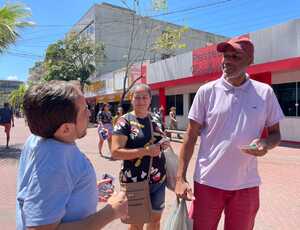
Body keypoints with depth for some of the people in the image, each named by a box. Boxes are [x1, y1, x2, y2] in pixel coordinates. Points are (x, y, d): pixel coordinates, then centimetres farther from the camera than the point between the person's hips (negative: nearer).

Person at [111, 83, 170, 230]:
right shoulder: (125, 121, -11)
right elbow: (115, 152, -18)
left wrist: (165, 144, -3)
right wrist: (146, 151, -25)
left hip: (159, 180, 5)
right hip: (135, 182, -5)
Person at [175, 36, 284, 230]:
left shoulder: (265, 92, -1)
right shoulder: (207, 91, -6)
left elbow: (275, 133, 8)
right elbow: (191, 136, -4)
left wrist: (265, 144, -16)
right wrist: (181, 178, -8)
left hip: (246, 185, 2)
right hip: (208, 183, -1)